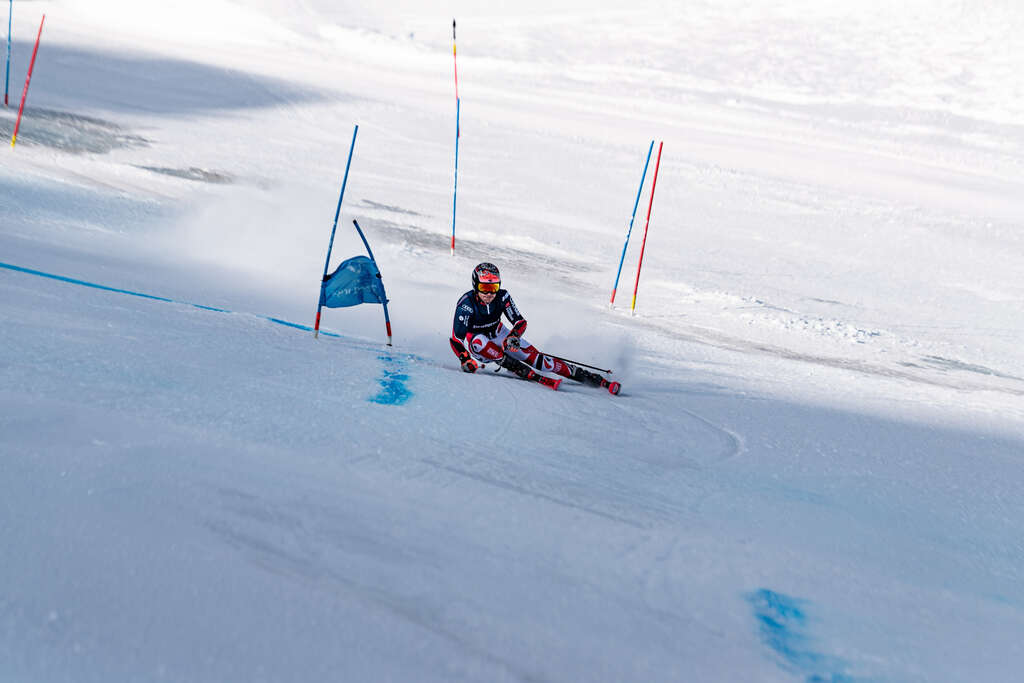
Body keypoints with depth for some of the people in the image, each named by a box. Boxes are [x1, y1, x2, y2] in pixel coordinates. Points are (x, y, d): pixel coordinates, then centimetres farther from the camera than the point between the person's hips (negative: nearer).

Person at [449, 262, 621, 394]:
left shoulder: (502, 297, -17)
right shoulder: (466, 305, -26)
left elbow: (520, 322, -11)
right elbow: (456, 339, -24)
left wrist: (513, 337, -32)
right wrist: (465, 360, -40)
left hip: (498, 336, 2)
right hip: (479, 348, -2)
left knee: (533, 356, -16)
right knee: (477, 340, -37)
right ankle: (532, 375, -38)